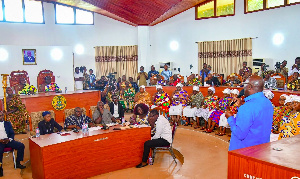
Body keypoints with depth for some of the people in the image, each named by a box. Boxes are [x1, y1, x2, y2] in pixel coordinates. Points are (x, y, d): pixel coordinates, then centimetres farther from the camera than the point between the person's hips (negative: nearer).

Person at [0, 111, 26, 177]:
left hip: (8, 140, 3)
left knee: (21, 146, -17)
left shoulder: (8, 123, 18)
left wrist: (9, 139, -9)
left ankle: (17, 163, -5)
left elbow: (12, 133, 13)